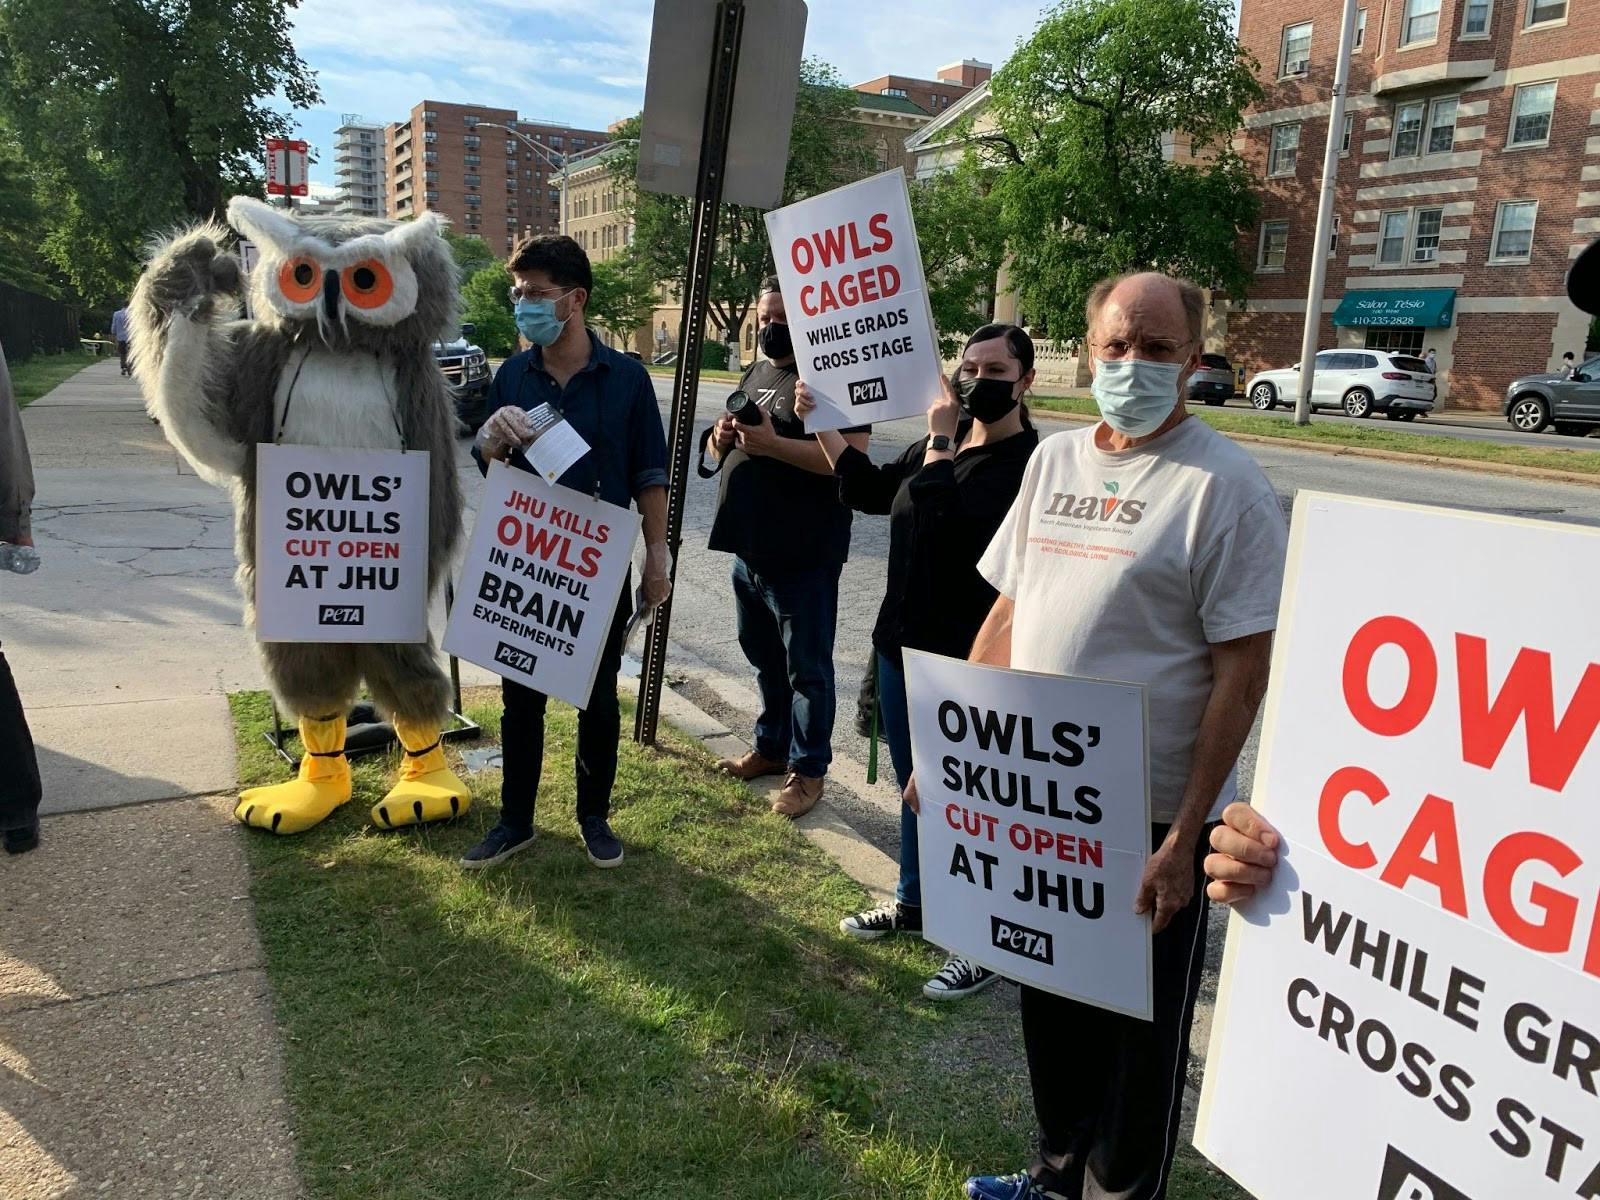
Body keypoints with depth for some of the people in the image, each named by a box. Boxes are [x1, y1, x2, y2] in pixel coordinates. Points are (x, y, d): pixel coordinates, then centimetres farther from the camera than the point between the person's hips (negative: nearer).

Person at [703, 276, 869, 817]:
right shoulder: (755, 373, 15)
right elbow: (728, 451, 23)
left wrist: (773, 444, -27)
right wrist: (722, 438, -1)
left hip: (804, 557, -8)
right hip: (748, 550, 8)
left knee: (807, 669, 3)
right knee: (764, 659, 20)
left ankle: (808, 769, 16)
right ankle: (771, 747, 36)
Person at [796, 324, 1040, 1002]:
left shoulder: (1028, 463, -19)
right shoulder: (943, 443, 7)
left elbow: (939, 523, -28)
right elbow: (874, 490, 17)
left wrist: (939, 440, -20)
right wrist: (821, 426, 11)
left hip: (969, 665, -8)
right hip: (904, 643, 8)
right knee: (913, 784, 22)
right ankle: (913, 901, 43)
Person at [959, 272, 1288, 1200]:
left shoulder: (1224, 485, -12)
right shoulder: (1055, 459, 6)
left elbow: (1243, 673, -14)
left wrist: (1184, 837, -17)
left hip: (1148, 821, -6)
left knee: (1138, 1034, 12)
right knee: (1050, 1004, 22)